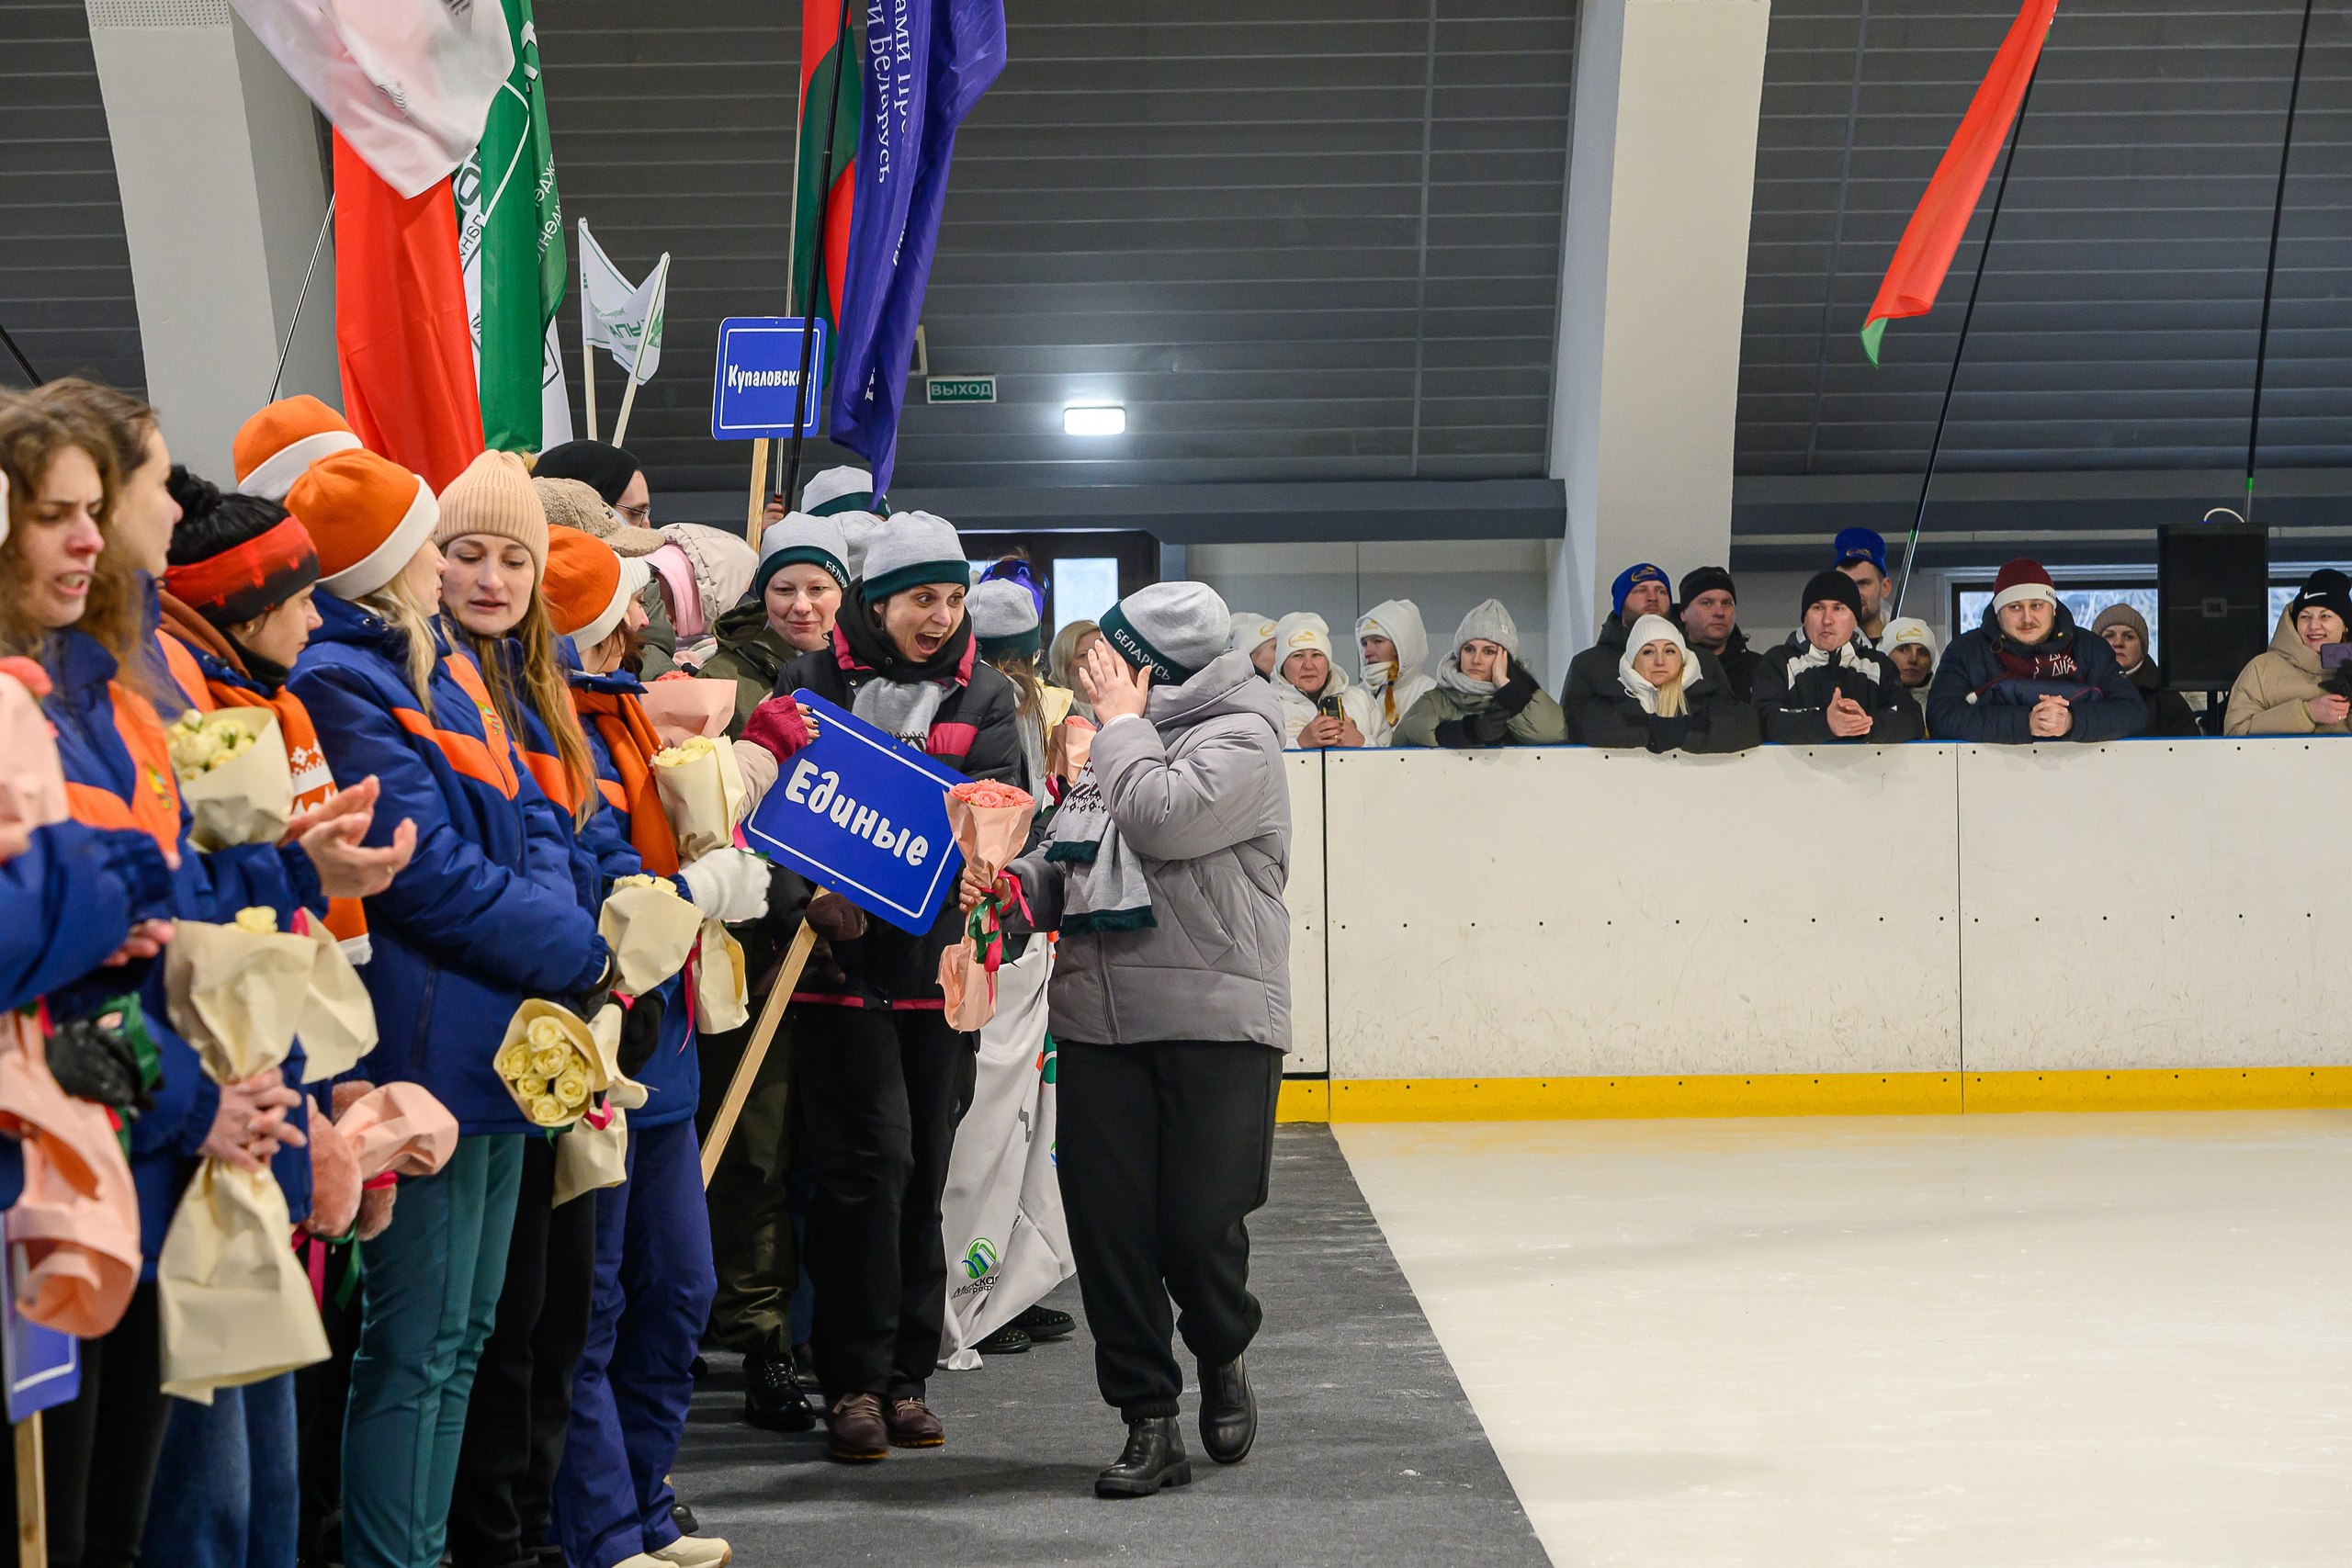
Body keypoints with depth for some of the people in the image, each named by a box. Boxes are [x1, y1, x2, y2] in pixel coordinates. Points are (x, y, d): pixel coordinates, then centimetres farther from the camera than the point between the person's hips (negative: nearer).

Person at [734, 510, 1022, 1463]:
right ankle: (857, 1381, -3)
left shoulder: (984, 697, 10)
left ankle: (906, 1376, 15)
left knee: (923, 1170, 7)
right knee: (871, 1159, -9)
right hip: (842, 962, -3)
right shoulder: (812, 684, 3)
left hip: (938, 963, 3)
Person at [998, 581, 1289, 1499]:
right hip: (1098, 1020, 6)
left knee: (1199, 1223, -6)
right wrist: (1016, 883, 2)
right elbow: (1066, 862, 24)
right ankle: (1149, 1423, 8)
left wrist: (1123, 719, -7)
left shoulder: (1241, 742, -4)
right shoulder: (1113, 749, 19)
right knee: (1109, 1221, -1)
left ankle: (1222, 1359, 26)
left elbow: (1165, 820, -20)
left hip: (1214, 1023, -6)